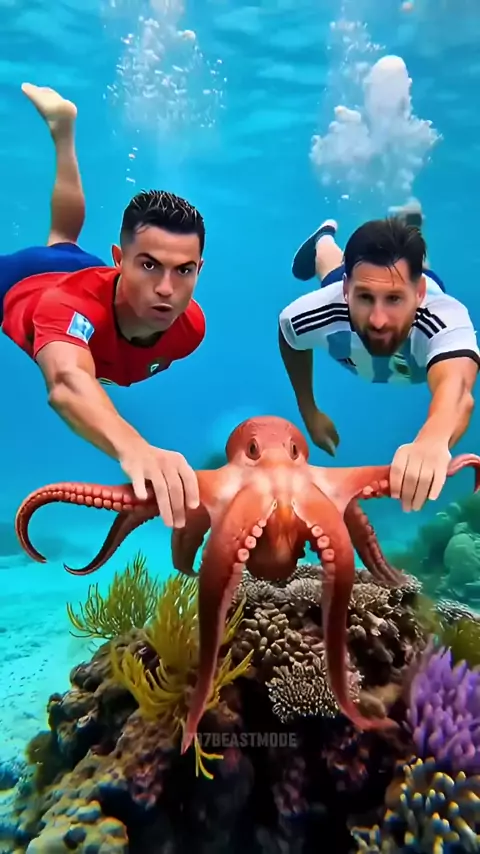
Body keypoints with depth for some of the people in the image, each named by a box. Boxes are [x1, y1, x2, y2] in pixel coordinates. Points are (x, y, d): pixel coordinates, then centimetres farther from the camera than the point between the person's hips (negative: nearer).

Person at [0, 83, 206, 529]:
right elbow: (67, 382, -74)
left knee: (64, 240, 36)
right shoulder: (74, 301, -52)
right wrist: (133, 448, -91)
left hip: (82, 271, 5)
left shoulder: (191, 326, -37)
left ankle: (63, 125, 49)